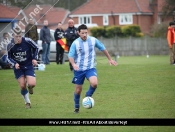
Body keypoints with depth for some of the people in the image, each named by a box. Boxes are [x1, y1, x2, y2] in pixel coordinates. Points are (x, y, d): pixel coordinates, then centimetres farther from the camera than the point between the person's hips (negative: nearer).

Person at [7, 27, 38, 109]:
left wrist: (34, 58, -7)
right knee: (22, 86, -4)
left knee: (32, 84, -16)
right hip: (18, 67, 1)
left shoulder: (27, 41, -18)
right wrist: (14, 64, -18)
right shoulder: (10, 46, -16)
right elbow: (9, 58, -1)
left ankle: (29, 86, 24)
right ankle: (27, 102, 18)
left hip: (28, 66, -1)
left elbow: (36, 48, 2)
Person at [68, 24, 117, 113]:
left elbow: (103, 48, 12)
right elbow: (70, 55, -14)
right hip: (79, 69, 0)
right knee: (78, 89, 4)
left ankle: (88, 96, 1)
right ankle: (76, 108, 26)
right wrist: (73, 64, -34)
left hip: (90, 68, 0)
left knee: (94, 83, -28)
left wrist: (110, 59, 18)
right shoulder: (75, 43, -8)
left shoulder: (93, 40, -3)